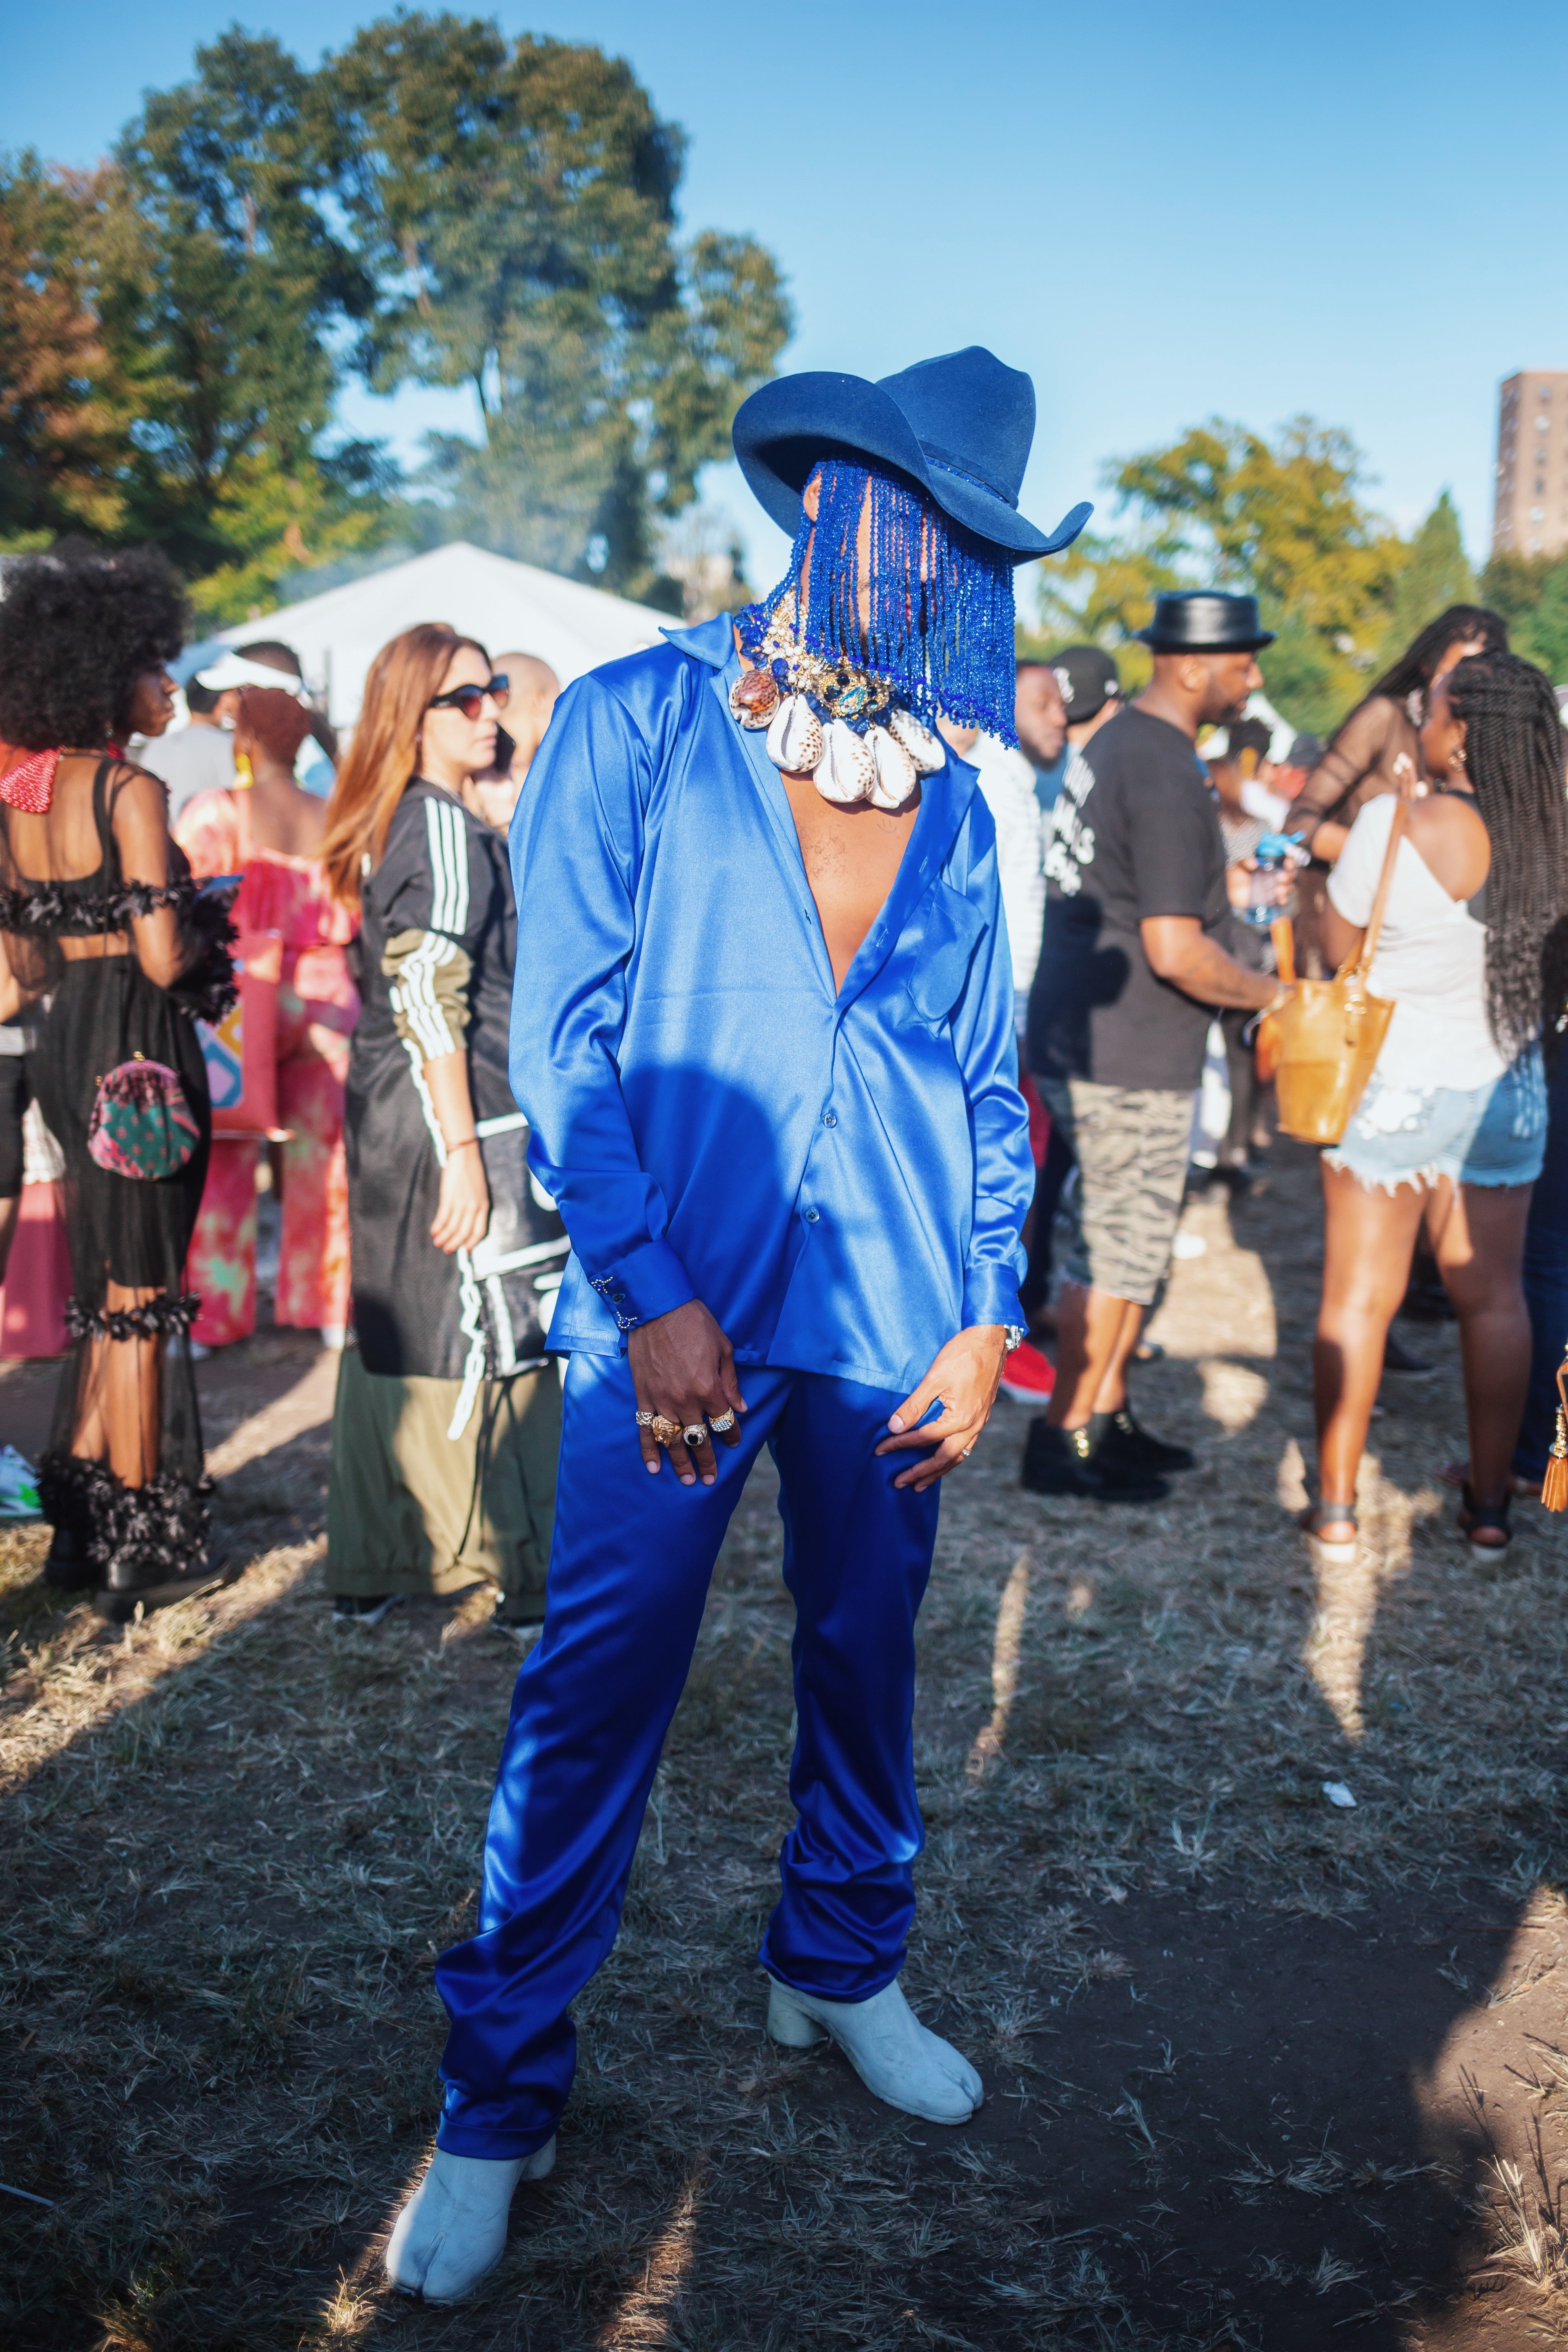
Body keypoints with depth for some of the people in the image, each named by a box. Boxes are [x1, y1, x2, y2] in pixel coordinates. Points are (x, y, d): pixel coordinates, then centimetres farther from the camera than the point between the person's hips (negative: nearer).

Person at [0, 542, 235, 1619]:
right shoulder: (129, 790, -15)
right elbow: (164, 958, -19)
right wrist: (203, 932, 0)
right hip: (141, 1048, -8)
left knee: (106, 1291, 19)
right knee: (142, 1296, 3)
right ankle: (138, 1550, 14)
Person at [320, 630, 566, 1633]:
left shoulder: (389, 823, 15)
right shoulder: (447, 827, -14)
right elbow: (433, 1002, -20)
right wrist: (464, 1150, -21)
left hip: (384, 1112, 10)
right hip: (460, 1116, -10)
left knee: (396, 1332, 14)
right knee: (498, 1338, -1)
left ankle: (371, 1568, 24)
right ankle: (526, 1575, 10)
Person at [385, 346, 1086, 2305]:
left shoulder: (951, 801, 10)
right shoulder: (637, 725, -2)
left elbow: (982, 1078, 12)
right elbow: (564, 1035, -8)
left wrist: (984, 1316, 3)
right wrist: (652, 1295, -15)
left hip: (891, 1318, 4)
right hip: (679, 1308, -4)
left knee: (867, 1657, 16)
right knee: (594, 1693, 1)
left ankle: (839, 1969, 40)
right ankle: (498, 2095, 18)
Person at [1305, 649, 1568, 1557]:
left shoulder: (1397, 824, -18)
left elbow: (1343, 949, -6)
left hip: (1393, 1085, -4)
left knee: (1359, 1296, 6)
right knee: (1494, 1296, 15)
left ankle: (1336, 1505, 13)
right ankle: (1490, 1502, 24)